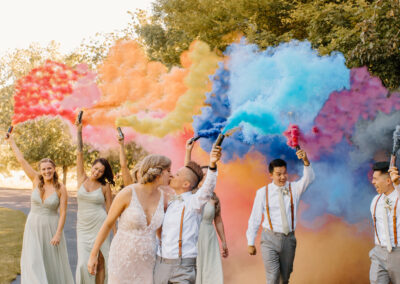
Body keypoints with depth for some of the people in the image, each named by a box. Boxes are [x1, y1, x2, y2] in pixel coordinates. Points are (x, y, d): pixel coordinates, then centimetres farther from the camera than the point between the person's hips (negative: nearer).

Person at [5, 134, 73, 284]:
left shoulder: (61, 189, -10)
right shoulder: (36, 181, -3)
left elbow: (63, 213, -10)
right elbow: (21, 160, 2)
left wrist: (58, 234, -18)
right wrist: (11, 141, 7)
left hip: (51, 228, -2)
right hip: (33, 227, 2)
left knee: (53, 263, 10)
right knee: (34, 262, -7)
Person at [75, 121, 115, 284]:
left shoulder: (105, 187, 2)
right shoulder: (82, 179, 6)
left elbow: (109, 210, 4)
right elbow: (79, 153, 0)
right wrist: (79, 130, -5)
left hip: (100, 226, -1)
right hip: (83, 227, 1)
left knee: (100, 261, -1)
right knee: (84, 263, -7)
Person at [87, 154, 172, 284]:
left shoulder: (162, 197, -1)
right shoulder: (127, 193, -15)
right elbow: (107, 224, -6)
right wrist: (93, 255, -2)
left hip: (146, 262, 4)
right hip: (123, 258, -4)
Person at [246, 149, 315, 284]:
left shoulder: (294, 188, 1)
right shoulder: (263, 192, -2)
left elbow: (308, 179, -18)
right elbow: (255, 218, 2)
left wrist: (306, 161, -37)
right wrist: (251, 243, 2)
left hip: (289, 239, 2)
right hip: (270, 239, -2)